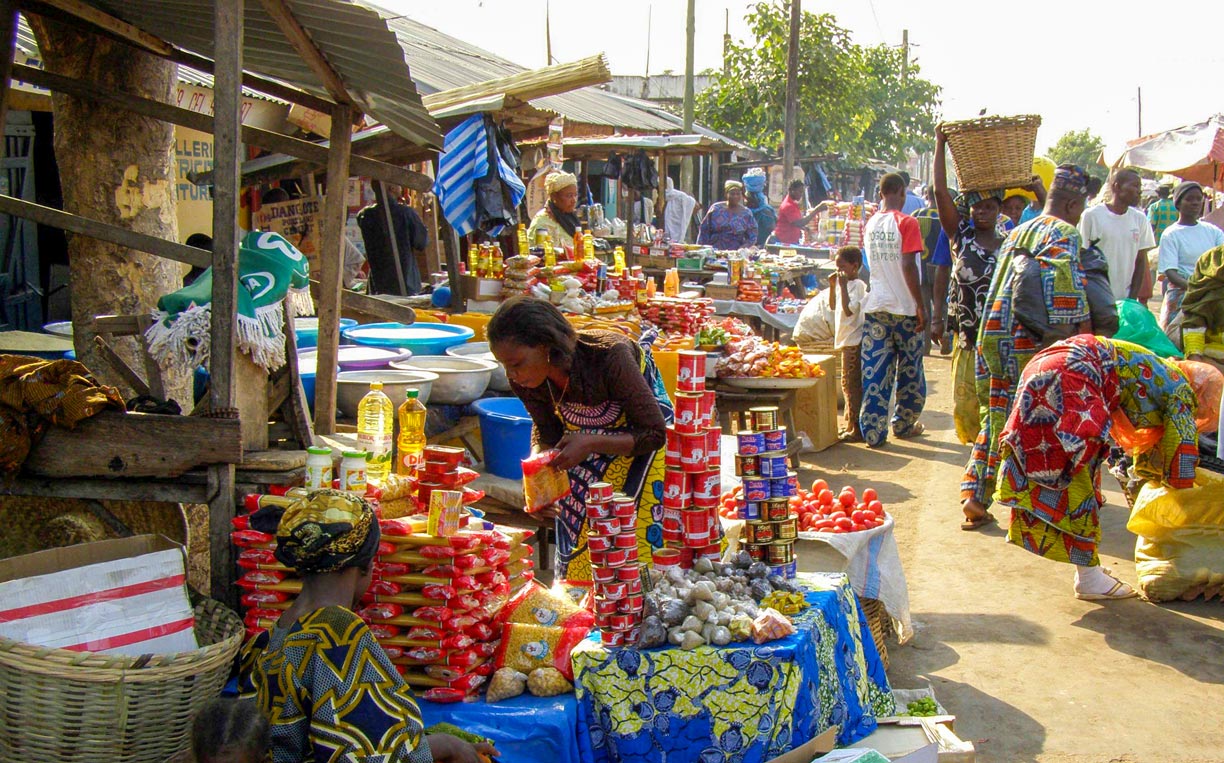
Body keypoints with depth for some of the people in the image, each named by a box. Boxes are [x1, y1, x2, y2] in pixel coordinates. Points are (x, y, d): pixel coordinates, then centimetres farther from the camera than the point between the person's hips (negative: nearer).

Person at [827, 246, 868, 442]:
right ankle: (851, 424, 23)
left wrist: (842, 286, -21)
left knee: (851, 383, -8)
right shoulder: (844, 283, 14)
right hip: (846, 340, 10)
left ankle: (856, 429, -6)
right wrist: (833, 286, 12)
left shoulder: (858, 285, -14)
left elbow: (849, 309, -24)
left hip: (853, 341, -10)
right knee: (849, 384, 15)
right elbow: (833, 307, 23)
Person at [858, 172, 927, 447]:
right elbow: (908, 267, -17)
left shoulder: (870, 224, 7)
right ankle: (904, 424, 22)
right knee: (909, 370, 12)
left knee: (874, 372, 3)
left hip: (875, 307, 5)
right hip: (904, 308, -4)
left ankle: (873, 431, 0)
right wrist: (921, 305, -13)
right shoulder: (906, 223, -11)